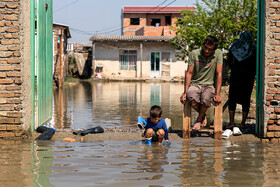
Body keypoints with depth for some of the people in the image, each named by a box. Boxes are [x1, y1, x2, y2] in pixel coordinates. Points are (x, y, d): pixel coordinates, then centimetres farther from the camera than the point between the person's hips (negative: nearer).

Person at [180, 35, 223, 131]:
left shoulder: (218, 54, -6)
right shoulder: (194, 54, -6)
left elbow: (219, 74, -7)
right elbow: (189, 73, -4)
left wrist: (218, 94, -13)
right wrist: (185, 92, -10)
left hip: (209, 85, -1)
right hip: (195, 84, 1)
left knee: (206, 99, -35)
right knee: (191, 98, -33)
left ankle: (199, 119, -5)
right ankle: (203, 116, -1)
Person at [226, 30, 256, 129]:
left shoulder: (234, 47, 1)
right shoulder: (253, 49, -3)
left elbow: (229, 61, 5)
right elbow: (255, 63, -2)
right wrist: (253, 74, 11)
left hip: (236, 74, 0)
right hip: (248, 76, 0)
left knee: (232, 98, 6)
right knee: (246, 99, 8)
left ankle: (231, 122, -3)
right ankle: (243, 123, 6)